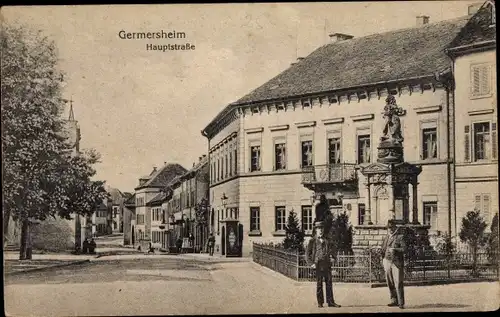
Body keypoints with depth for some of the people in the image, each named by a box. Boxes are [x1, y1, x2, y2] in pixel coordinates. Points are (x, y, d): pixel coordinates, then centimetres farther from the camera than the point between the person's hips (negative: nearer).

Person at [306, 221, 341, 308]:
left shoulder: (327, 240, 14)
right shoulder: (312, 241, 4)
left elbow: (332, 249, 22)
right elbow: (308, 253, 2)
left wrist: (332, 256, 2)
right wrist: (311, 263, -7)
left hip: (327, 265, 3)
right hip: (318, 265, -3)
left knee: (329, 283, 2)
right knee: (319, 284, 1)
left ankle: (330, 302, 5)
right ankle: (320, 302, 8)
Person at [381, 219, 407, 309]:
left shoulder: (400, 237, -3)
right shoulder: (386, 237, 15)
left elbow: (404, 248, -10)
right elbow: (383, 249, 23)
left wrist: (395, 249, -23)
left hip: (397, 262, -6)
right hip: (387, 261, 6)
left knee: (398, 284, -8)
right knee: (390, 283, 9)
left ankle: (401, 303, -5)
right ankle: (394, 301, 19)